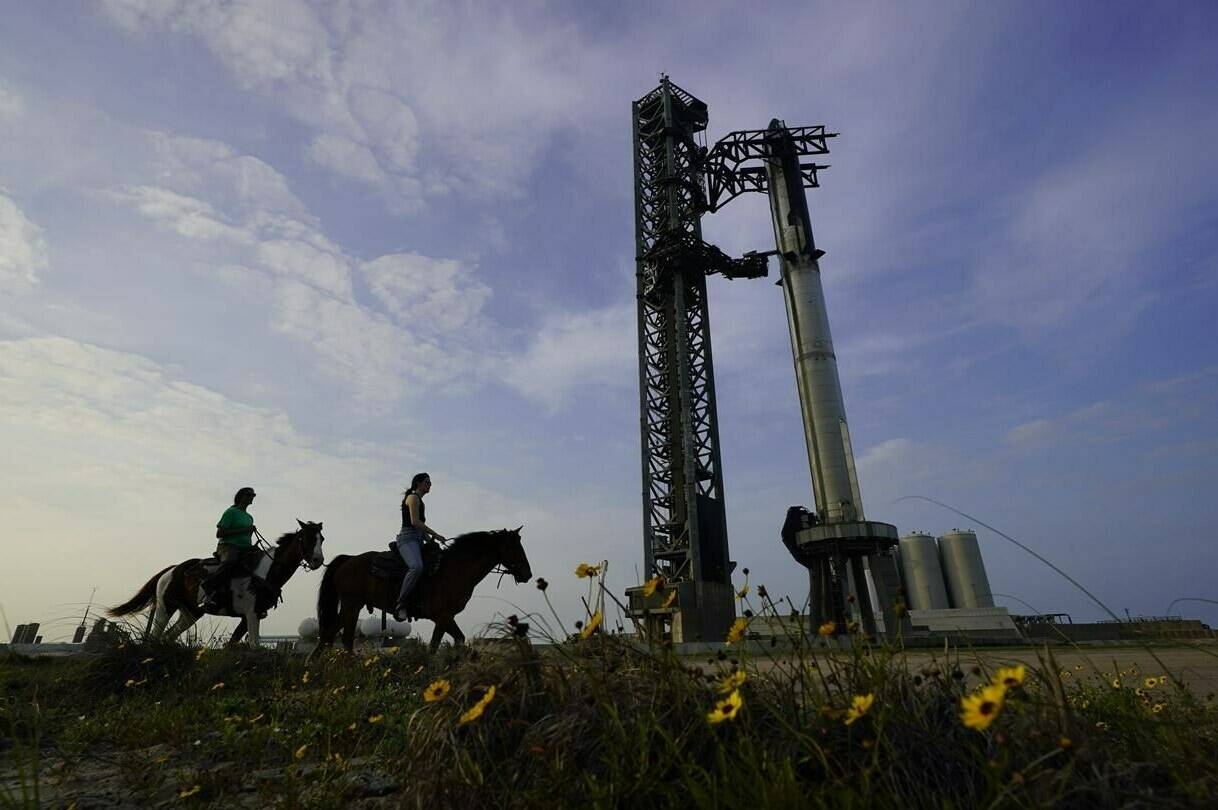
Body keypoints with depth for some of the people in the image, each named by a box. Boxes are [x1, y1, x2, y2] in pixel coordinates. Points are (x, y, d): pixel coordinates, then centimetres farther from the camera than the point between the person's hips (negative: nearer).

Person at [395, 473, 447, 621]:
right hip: (408, 538, -11)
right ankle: (400, 604, -31)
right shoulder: (413, 497, -4)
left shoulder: (419, 500, 25)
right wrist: (435, 534, -14)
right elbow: (415, 522, -15)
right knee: (417, 567, -33)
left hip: (417, 540, 11)